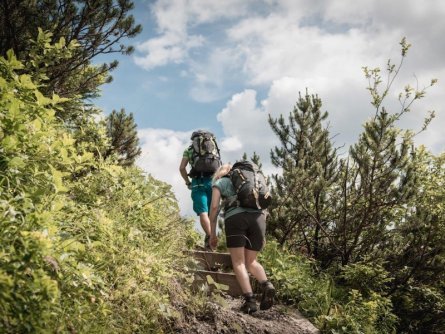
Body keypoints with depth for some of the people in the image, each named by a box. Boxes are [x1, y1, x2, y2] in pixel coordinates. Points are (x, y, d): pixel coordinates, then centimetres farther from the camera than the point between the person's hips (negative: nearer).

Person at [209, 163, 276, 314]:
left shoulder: (219, 182, 21)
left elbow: (214, 207, 7)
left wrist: (212, 233, 10)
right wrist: (262, 234, 25)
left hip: (235, 218, -4)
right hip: (258, 218, 4)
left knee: (238, 262, 2)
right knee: (251, 261, 13)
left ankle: (250, 299, -15)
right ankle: (267, 285, -14)